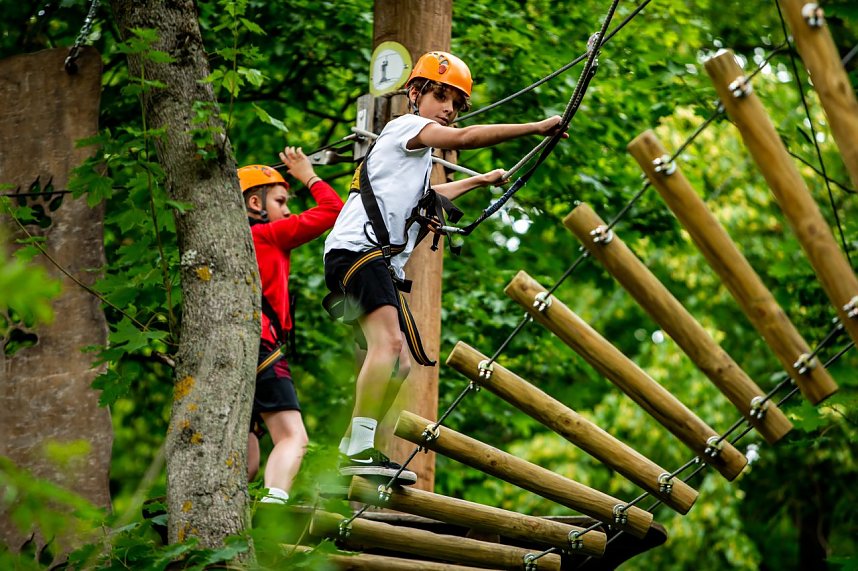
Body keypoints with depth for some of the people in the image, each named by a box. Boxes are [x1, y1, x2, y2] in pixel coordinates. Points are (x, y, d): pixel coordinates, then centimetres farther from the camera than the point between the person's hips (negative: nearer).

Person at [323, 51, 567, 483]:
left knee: (399, 364, 10)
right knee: (389, 341, -27)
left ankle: (353, 448, 14)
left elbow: (421, 198, 54)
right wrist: (535, 128, -16)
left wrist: (477, 181, 63)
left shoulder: (418, 154, 31)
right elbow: (464, 138, -16)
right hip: (357, 250, -11)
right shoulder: (406, 126, 2)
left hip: (383, 265, 11)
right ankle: (360, 449, -34)